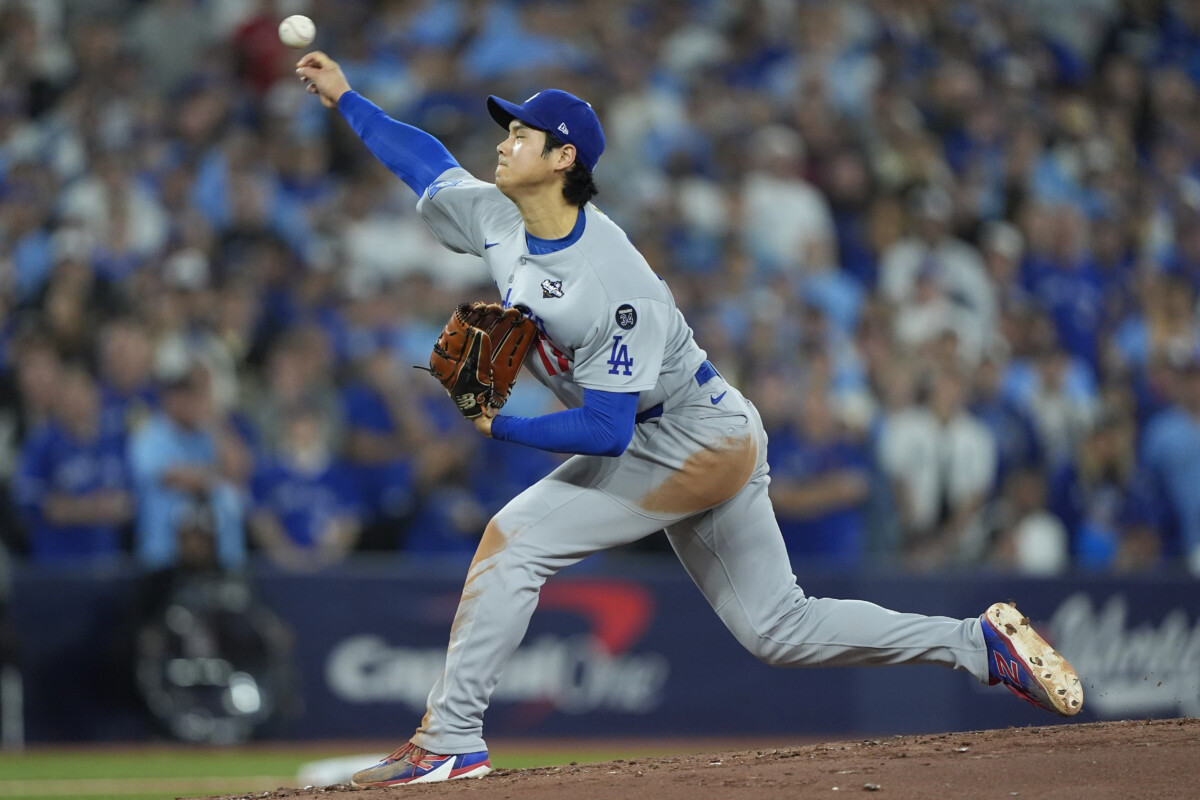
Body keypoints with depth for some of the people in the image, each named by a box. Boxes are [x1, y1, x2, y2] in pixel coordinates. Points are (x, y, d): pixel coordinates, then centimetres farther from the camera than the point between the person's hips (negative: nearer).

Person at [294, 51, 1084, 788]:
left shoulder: (614, 287, -29)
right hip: (704, 447, 9)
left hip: (696, 443, -9)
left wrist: (499, 426, -27)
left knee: (514, 538, -15)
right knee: (783, 629, 12)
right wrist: (347, 98, 11)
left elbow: (607, 432, -30)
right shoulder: (497, 218, -4)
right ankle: (982, 642, 15)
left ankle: (449, 740, -12)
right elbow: (430, 164, 15)